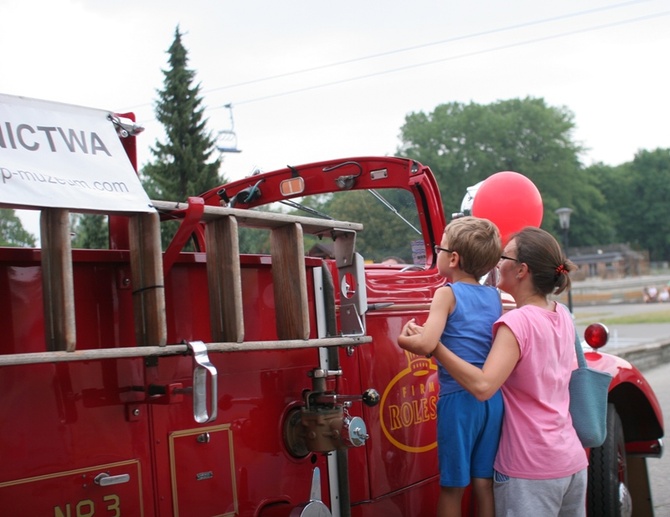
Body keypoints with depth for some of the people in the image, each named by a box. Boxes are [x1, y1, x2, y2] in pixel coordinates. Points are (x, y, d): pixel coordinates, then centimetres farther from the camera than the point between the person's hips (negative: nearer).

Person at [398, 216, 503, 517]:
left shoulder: (448, 293, -9)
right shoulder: (495, 296, 8)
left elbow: (426, 345, -20)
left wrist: (404, 338, 0)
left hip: (458, 399, -5)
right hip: (492, 399, 5)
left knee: (452, 485, 5)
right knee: (484, 481, 11)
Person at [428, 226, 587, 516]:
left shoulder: (517, 322, -17)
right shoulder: (563, 316, 6)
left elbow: (482, 386, -28)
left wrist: (433, 346, -29)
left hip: (530, 471, -8)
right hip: (572, 462, 8)